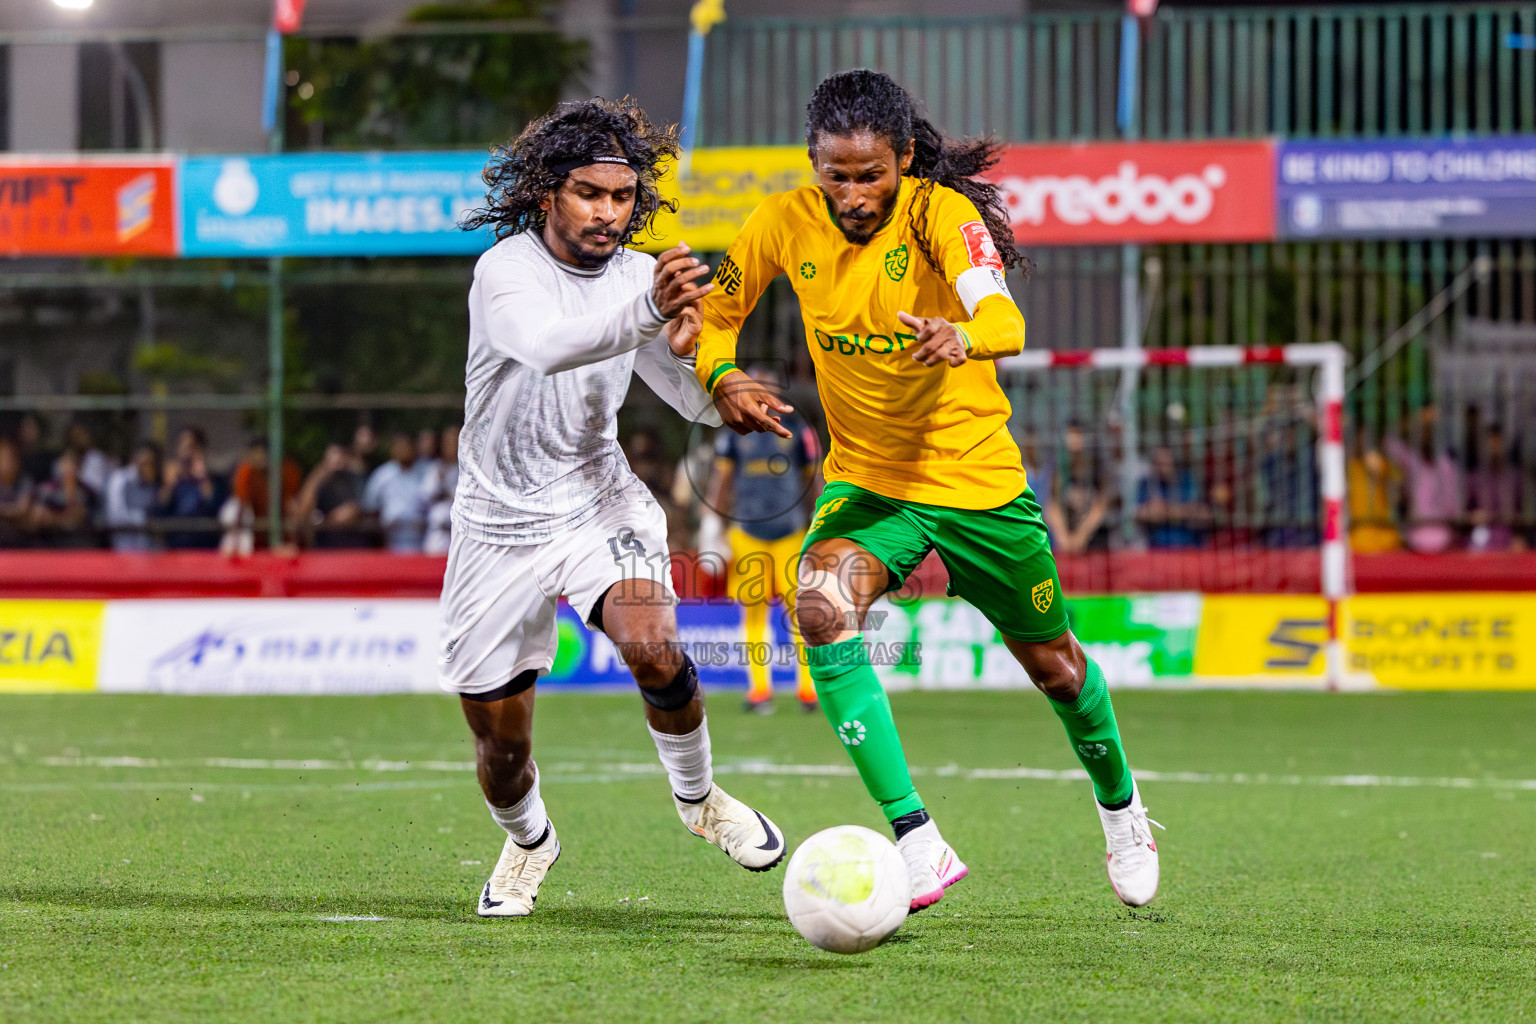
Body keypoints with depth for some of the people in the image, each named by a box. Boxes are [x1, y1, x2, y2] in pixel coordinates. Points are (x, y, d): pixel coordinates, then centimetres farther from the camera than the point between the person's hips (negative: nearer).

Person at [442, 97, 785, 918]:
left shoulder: (640, 277, -3)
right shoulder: (505, 271, -18)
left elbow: (703, 409, -5)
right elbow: (548, 346, -40)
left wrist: (682, 351, -28)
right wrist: (646, 313, -56)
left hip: (599, 500, 2)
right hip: (501, 522, -2)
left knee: (652, 647, -26)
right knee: (499, 744, 4)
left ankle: (697, 797, 1)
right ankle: (528, 841, 37)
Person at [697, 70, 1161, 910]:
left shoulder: (941, 212, -21)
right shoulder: (785, 224, -10)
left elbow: (1004, 321, -38)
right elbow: (714, 316, 4)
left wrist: (962, 335, -61)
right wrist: (723, 379, -18)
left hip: (978, 479, -2)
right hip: (863, 479, 2)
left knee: (1051, 663, 14)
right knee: (822, 607, -29)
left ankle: (1119, 805, 47)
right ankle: (917, 842, -29)